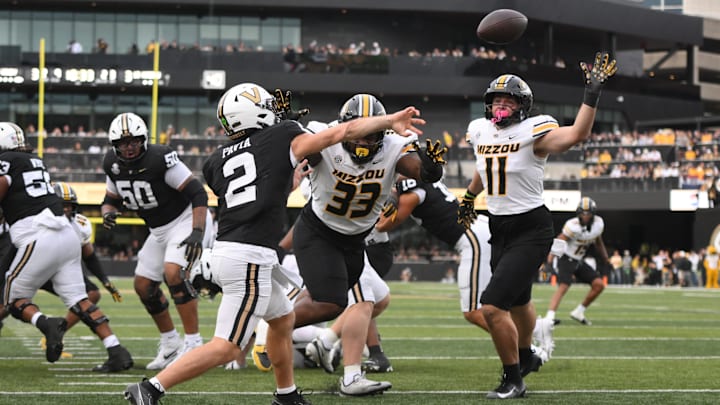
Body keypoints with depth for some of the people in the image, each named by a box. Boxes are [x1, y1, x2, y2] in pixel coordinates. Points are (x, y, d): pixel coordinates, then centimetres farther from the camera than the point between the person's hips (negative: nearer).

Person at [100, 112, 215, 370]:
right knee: (144, 286, 9)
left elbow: (198, 193, -25)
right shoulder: (113, 165, -4)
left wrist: (197, 232, -34)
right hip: (159, 230, 8)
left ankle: (193, 342, -20)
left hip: (187, 220, -8)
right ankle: (170, 344, 26)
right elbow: (111, 199, 10)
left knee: (173, 273, -27)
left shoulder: (159, 159, -26)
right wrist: (108, 213, -14)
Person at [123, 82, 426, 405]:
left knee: (283, 318, 26)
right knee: (226, 347, -7)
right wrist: (389, 121, 12)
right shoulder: (282, 137, 0)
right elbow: (342, 132, 1)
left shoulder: (216, 162, 14)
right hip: (251, 258, -8)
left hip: (224, 253, 8)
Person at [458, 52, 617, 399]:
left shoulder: (532, 132, -16)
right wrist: (470, 195, 39)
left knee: (493, 307, -16)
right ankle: (524, 355, 54)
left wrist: (592, 94, -38)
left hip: (531, 231, -7)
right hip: (499, 229, 7)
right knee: (517, 302, 28)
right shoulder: (481, 131, 4)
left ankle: (513, 380, 0)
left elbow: (576, 135, -35)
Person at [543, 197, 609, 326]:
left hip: (579, 261, 7)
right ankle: (550, 316, -35)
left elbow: (598, 243, 15)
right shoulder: (573, 226, -25)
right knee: (563, 287, -24)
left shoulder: (598, 224, -4)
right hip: (567, 259, -7)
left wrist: (605, 260, 23)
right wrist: (549, 261, -39)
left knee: (599, 284, -1)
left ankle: (578, 312, 9)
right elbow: (558, 243, -28)